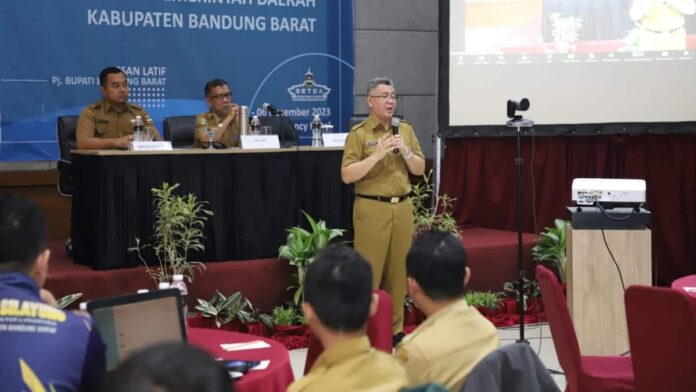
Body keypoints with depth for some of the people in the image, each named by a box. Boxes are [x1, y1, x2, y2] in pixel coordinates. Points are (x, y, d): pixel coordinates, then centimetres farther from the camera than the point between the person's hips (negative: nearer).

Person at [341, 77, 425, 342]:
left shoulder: (405, 129, 12)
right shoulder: (358, 134, -3)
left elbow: (419, 169, 11)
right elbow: (347, 175, -10)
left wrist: (406, 151, -7)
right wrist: (377, 155, -18)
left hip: (403, 207, 5)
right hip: (372, 209, -5)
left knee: (398, 271, 7)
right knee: (369, 272, -6)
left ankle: (395, 328, 15)